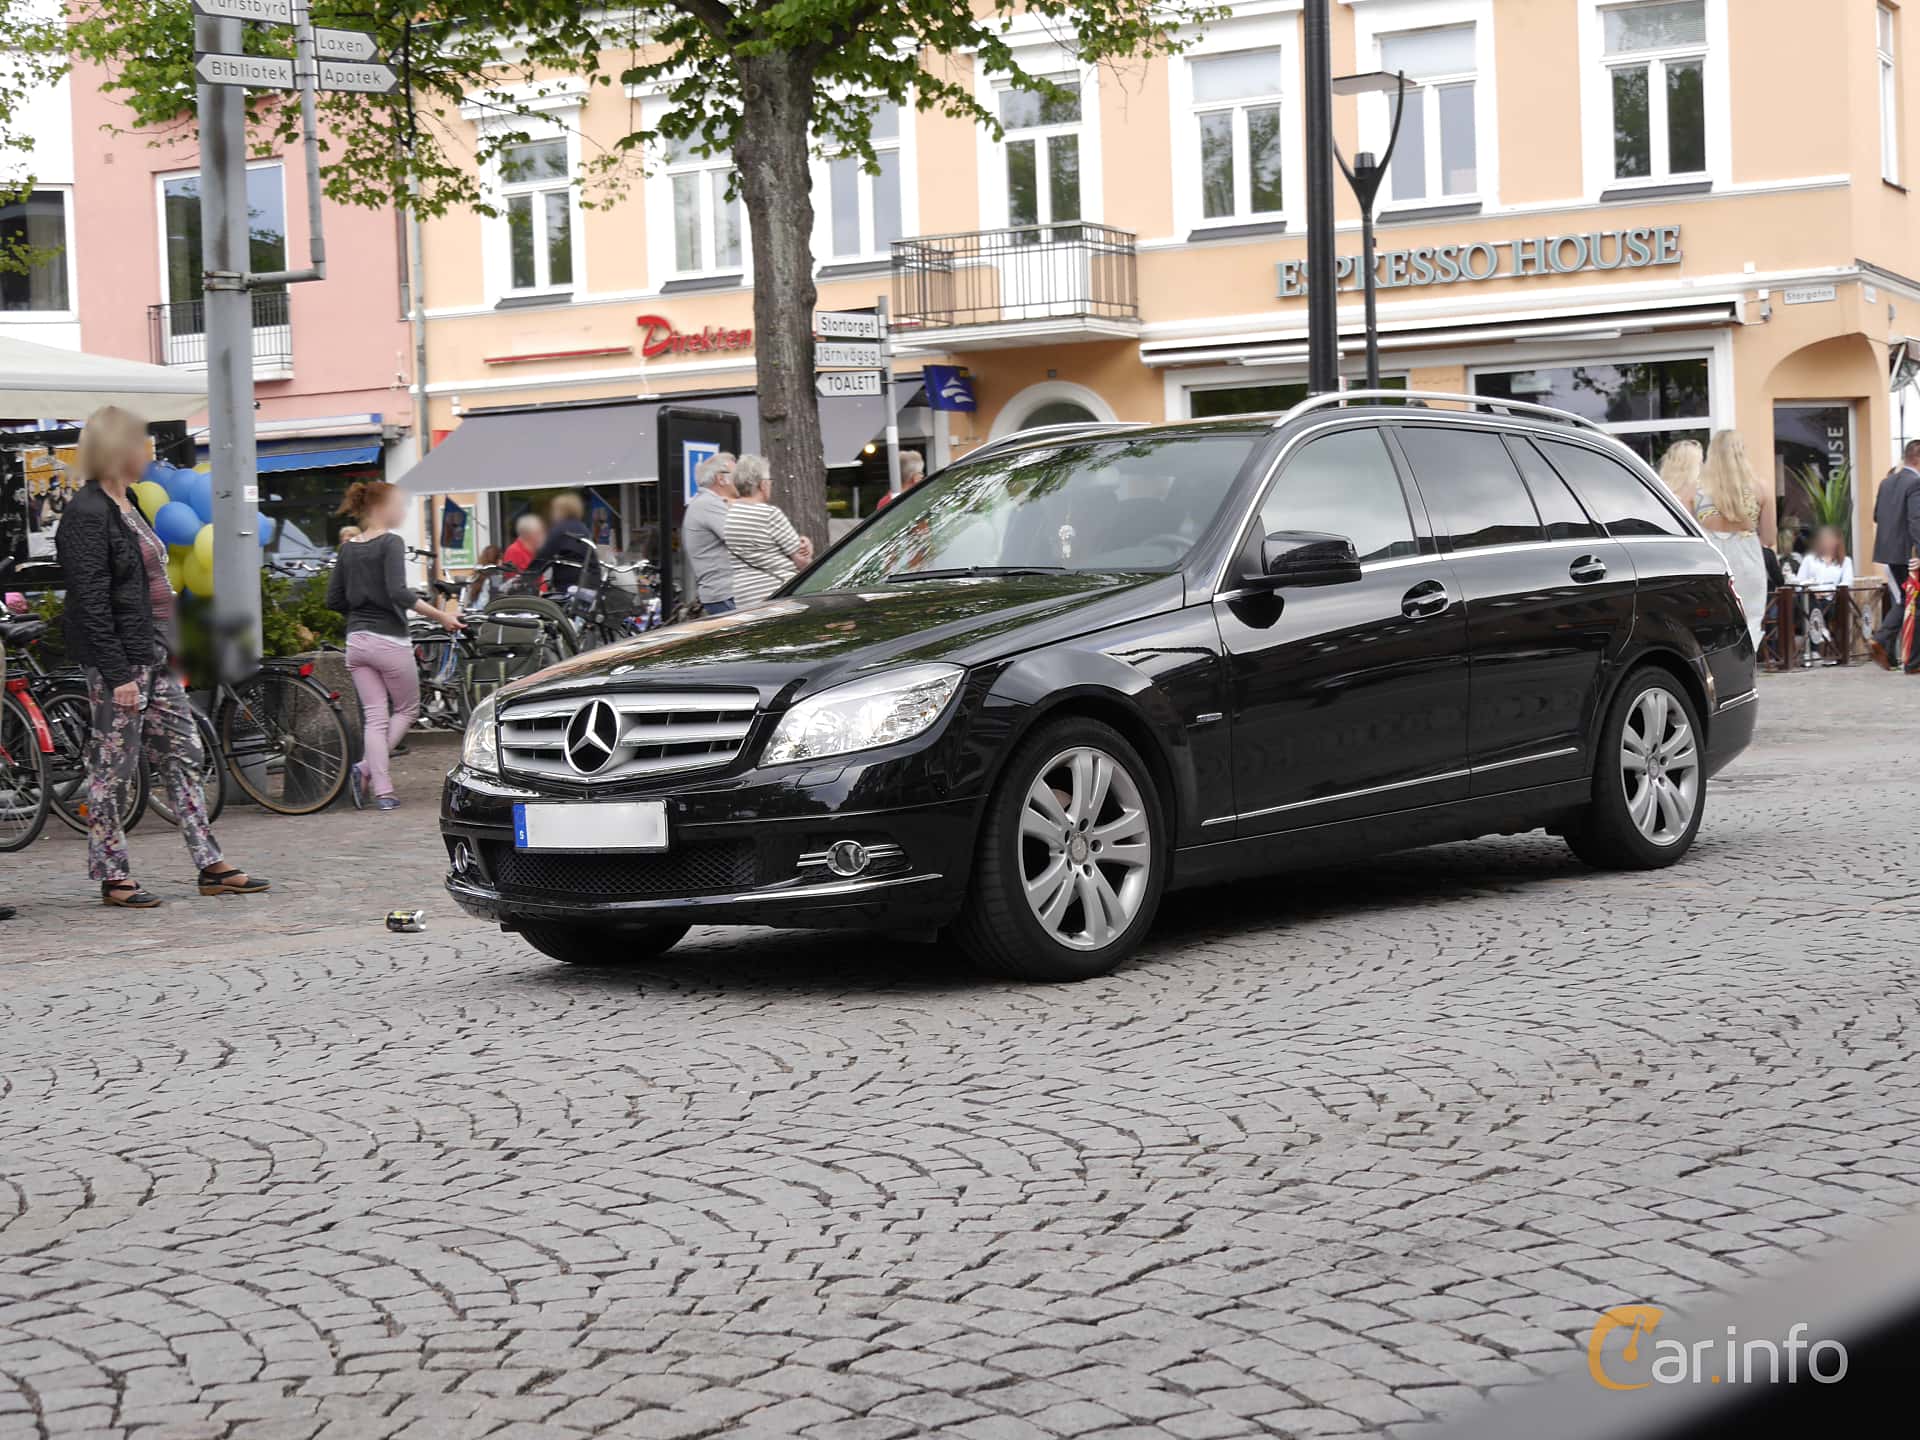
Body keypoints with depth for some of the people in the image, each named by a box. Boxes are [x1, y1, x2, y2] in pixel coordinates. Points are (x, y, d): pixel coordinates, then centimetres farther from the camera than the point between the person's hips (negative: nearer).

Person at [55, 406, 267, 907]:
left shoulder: (127, 505, 14)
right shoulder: (87, 515, -15)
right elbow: (91, 603, -20)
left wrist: (169, 650, 18)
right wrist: (118, 675, -22)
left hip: (154, 657, 10)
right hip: (118, 662, -10)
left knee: (182, 757, 10)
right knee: (113, 769, 0)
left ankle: (211, 867, 13)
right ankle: (113, 879, 8)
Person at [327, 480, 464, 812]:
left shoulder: (348, 549, 10)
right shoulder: (391, 542, -10)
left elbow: (333, 601, 10)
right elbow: (399, 593, -22)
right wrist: (442, 616, -20)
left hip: (357, 641, 6)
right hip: (389, 641, -6)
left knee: (375, 718, 6)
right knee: (407, 709, 11)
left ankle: (382, 791, -1)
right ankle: (366, 768, -5)